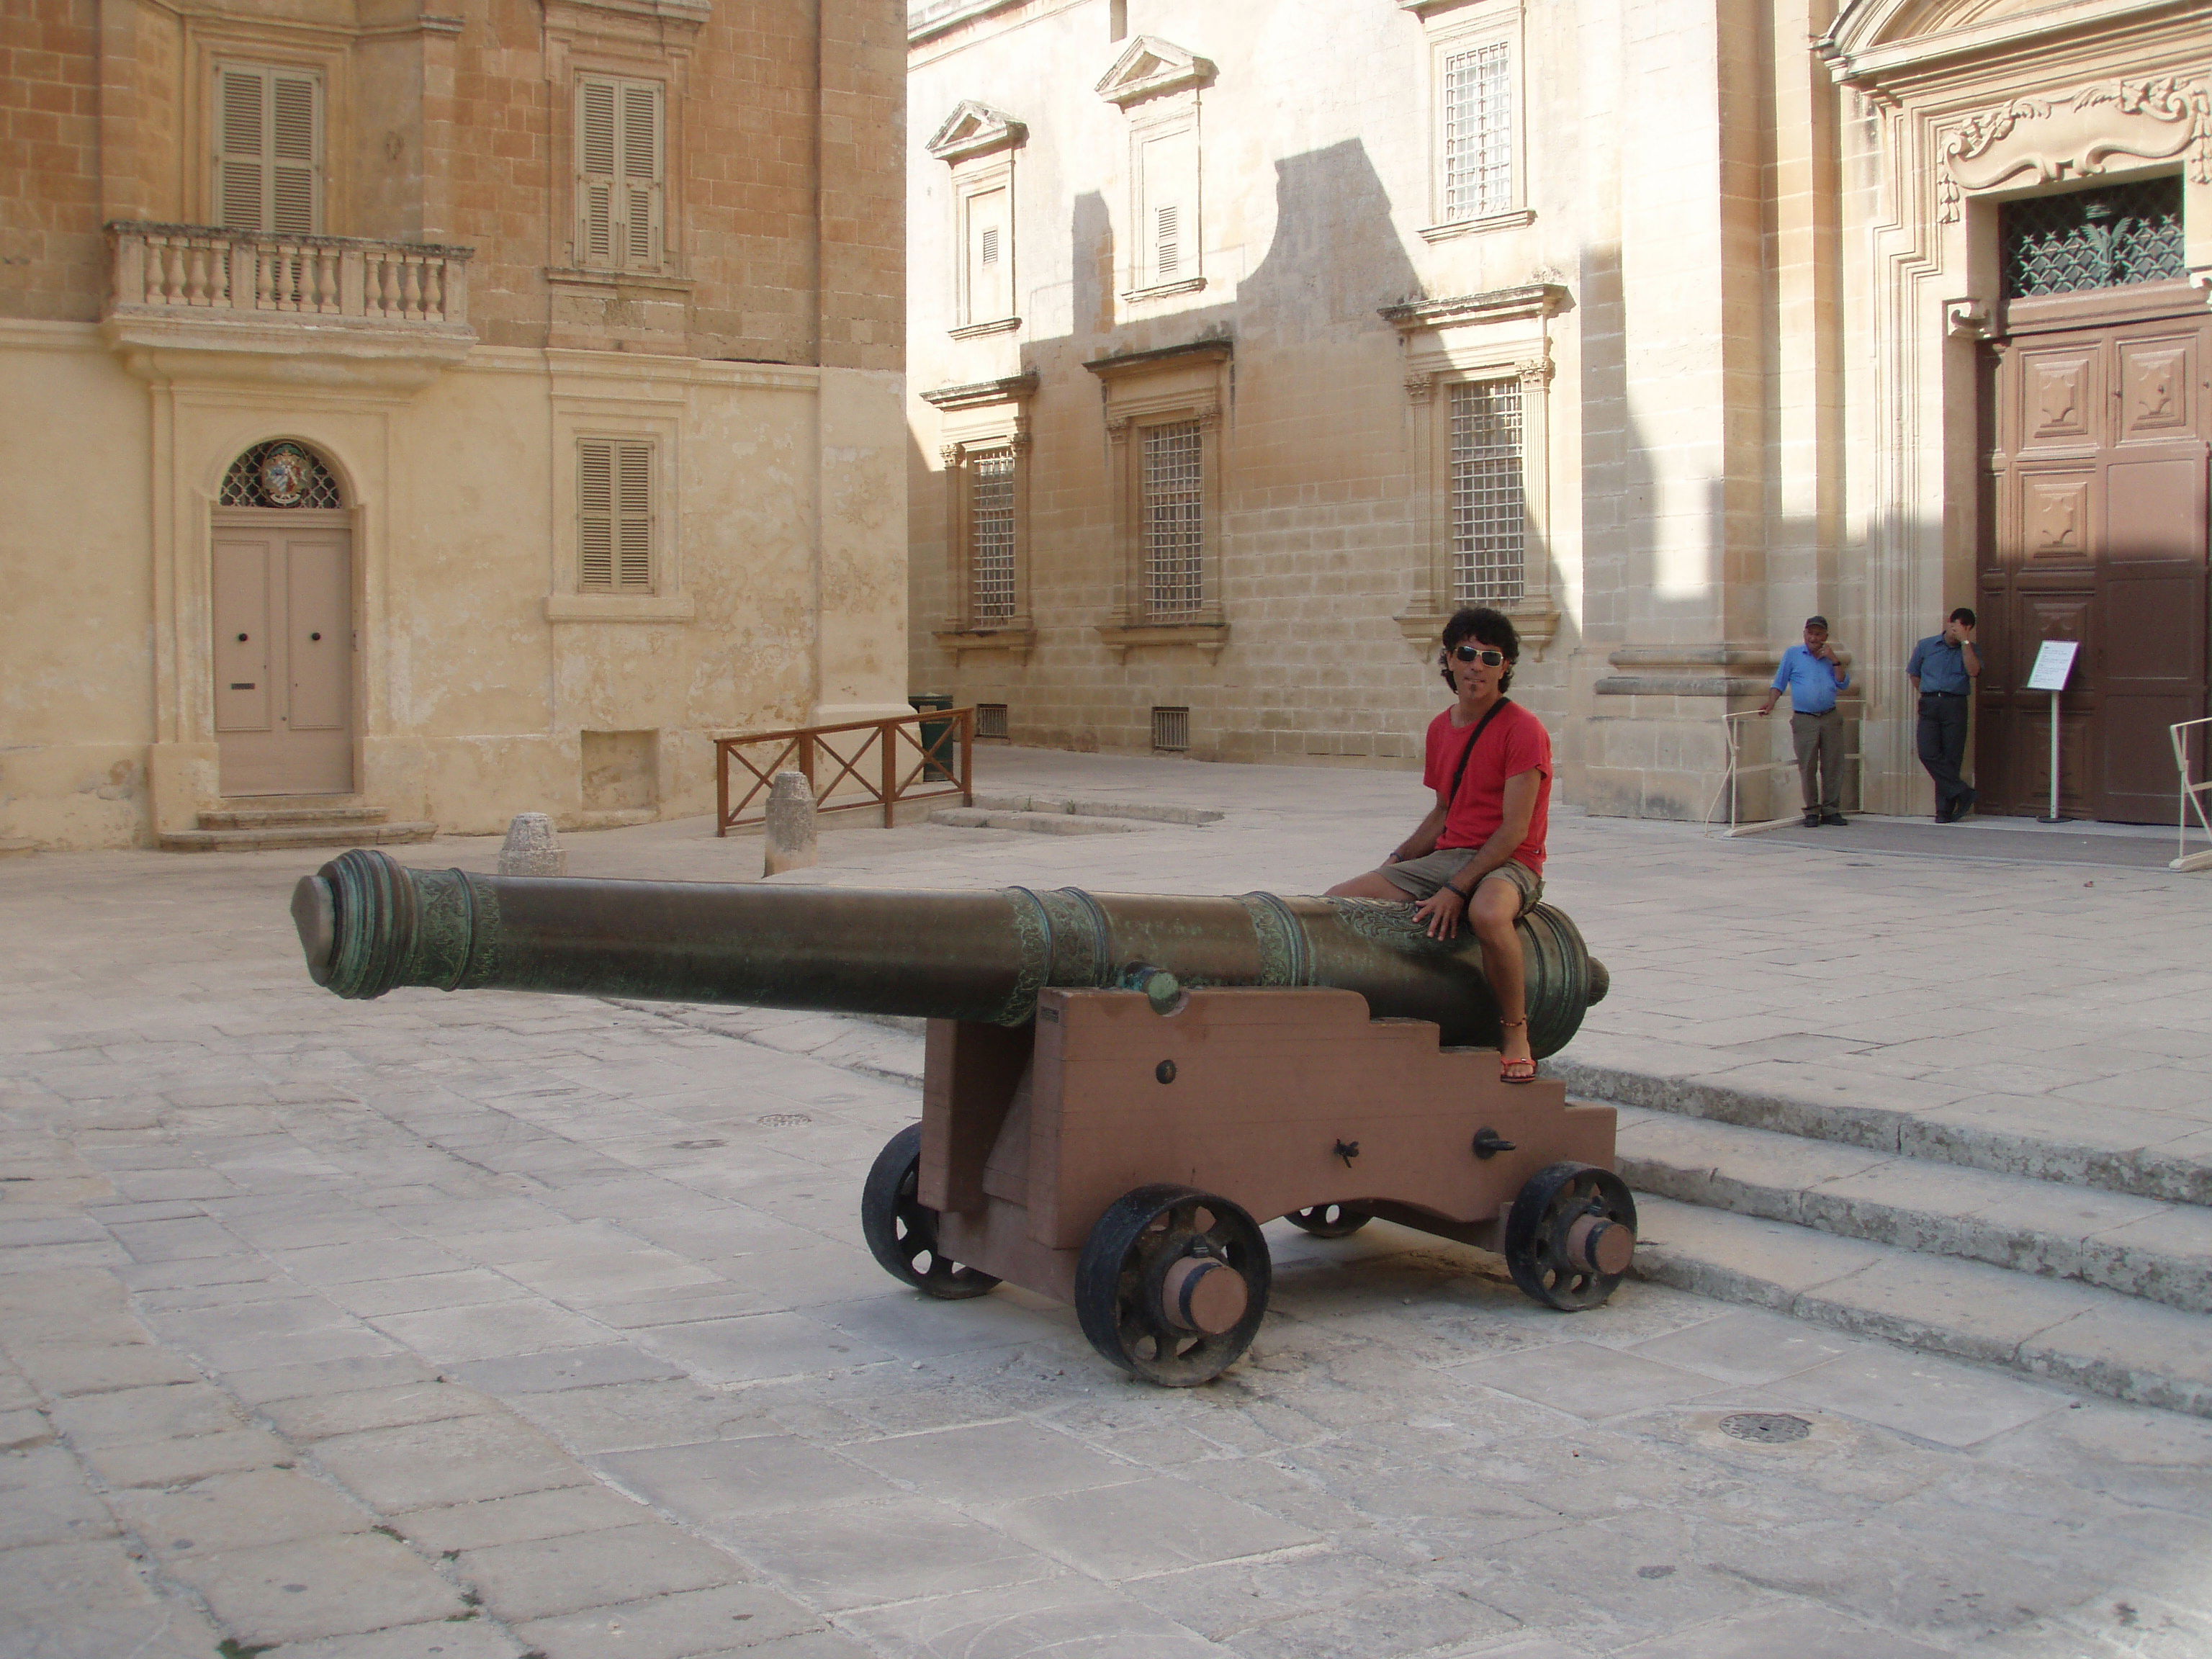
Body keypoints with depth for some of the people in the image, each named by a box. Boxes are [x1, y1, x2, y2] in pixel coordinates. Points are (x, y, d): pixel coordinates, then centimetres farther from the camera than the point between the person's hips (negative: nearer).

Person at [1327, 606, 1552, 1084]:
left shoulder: (1523, 730, -10)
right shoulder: (1440, 728, 13)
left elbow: (1514, 830, -16)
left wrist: (1456, 890, -23)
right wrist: (1398, 860, 7)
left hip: (1508, 864, -7)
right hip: (1446, 856, 7)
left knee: (1487, 914, -42)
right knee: (1338, 900, -7)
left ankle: (1516, 1039, -20)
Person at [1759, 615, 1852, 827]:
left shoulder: (1830, 657, 16)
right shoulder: (1793, 654, 9)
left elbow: (1844, 684, 7)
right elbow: (1779, 683, 7)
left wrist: (1834, 660, -2)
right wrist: (1770, 703, -9)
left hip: (1831, 718, 2)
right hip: (1804, 720, -2)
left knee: (1833, 766, 0)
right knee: (1807, 767, -4)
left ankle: (1831, 810, 7)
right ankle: (1812, 811, 4)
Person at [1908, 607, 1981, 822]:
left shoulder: (1969, 650, 10)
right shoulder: (1926, 646, 12)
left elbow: (1974, 671, -11)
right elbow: (1913, 673, 23)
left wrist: (1965, 641, -10)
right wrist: (1925, 695, 13)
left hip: (1955, 705, -1)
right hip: (1929, 705, 1)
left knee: (1951, 758, -3)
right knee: (1928, 754, -15)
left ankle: (1945, 809, 1)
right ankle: (1962, 792, -9)